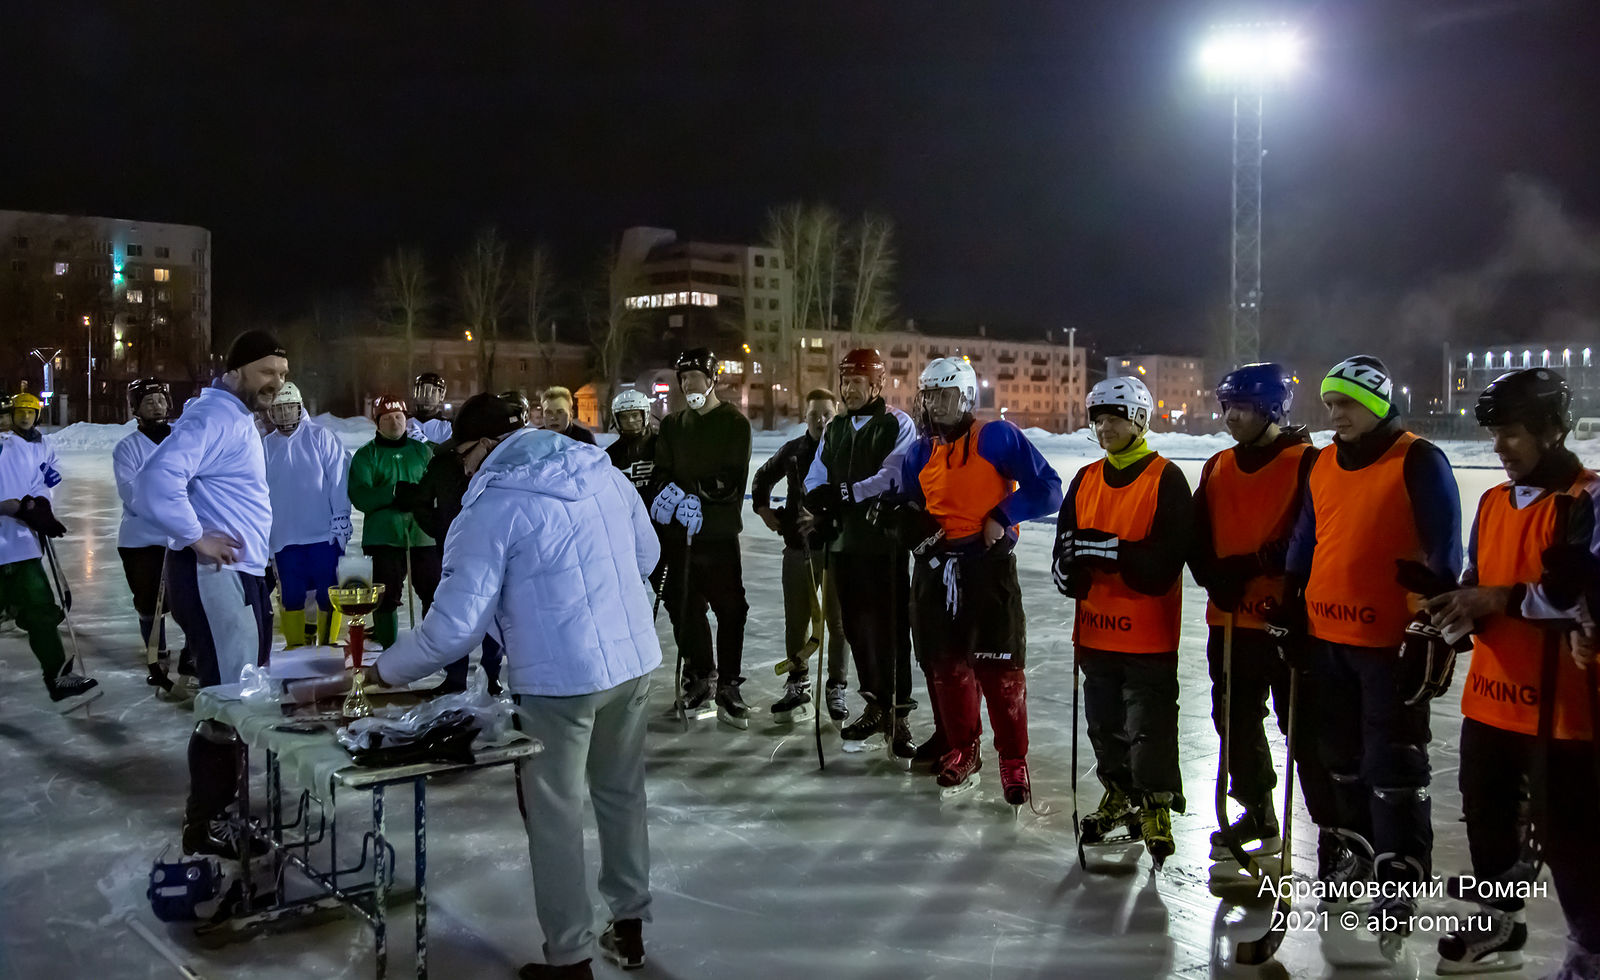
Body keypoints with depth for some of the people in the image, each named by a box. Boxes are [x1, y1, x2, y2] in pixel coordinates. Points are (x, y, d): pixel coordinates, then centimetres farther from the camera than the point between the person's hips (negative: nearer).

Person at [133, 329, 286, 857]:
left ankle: (226, 797, 32)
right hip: (212, 575, -11)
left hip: (242, 573, 11)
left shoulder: (239, 418, 17)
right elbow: (158, 478, -29)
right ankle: (204, 822, 5)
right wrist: (197, 538, -22)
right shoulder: (214, 417, -16)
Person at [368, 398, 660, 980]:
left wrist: (386, 670, 1)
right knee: (622, 793, 20)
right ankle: (629, 927, 33)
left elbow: (456, 623, -13)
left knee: (554, 815, 8)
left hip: (561, 677, -7)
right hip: (635, 658, 7)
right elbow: (647, 555, 15)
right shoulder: (602, 470, 7)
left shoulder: (492, 507, -11)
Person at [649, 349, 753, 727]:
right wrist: (675, 496, -16)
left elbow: (733, 480, -9)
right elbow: (662, 474, 6)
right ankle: (699, 674, 27)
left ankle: (727, 688, 7)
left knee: (730, 611, -3)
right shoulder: (672, 426, 15)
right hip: (679, 532, 4)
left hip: (720, 532, -4)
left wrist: (694, 495, -21)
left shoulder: (734, 423, 0)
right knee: (682, 607, 8)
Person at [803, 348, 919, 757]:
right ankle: (875, 705, 25)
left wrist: (845, 493, -21)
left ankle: (897, 712, 3)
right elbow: (815, 480, 11)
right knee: (856, 627, 12)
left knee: (888, 628, -5)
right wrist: (820, 501, -11)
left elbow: (893, 478, -18)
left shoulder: (897, 425, -5)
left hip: (885, 543, -6)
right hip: (844, 542, 6)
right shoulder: (835, 429, 16)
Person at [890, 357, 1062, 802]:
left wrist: (1002, 517, -15)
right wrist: (918, 526, 0)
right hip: (936, 568, 6)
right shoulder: (921, 452, 11)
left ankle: (1013, 760, 10)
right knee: (945, 662, 12)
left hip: (989, 565, -6)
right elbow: (909, 505, 21)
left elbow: (1046, 489, -8)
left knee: (999, 666, -3)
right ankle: (961, 749, 28)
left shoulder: (997, 437, -7)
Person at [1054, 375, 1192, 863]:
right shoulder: (1085, 481, 11)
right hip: (1095, 628, 6)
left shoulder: (1166, 479, -9)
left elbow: (1168, 556, -18)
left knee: (1149, 727, 1)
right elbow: (1065, 544, 12)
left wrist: (1107, 549, -25)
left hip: (1148, 634, -6)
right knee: (1104, 722, 17)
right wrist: (1069, 568, -10)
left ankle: (1156, 805, 17)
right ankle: (1119, 794, 34)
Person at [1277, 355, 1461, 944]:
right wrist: (1288, 615, 16)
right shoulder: (1322, 466, 11)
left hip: (1391, 639, -7)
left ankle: (1400, 879, 8)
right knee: (1341, 752, 16)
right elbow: (1303, 544, 18)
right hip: (1326, 635, 7)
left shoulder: (1418, 463, -9)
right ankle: (1355, 846, 32)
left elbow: (1443, 553, -10)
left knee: (1394, 763, -1)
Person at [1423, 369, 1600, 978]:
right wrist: (1459, 608, -4)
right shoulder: (1493, 501, 12)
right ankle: (1498, 926, 38)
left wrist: (1500, 598, -23)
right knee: (1487, 815, 19)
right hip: (1489, 695, 8)